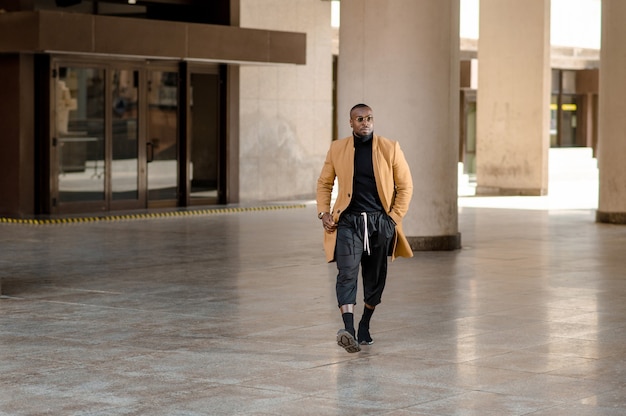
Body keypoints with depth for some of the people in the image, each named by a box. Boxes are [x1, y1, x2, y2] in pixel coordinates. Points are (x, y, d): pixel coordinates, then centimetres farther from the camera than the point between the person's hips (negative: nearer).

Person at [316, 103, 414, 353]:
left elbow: (405, 185, 5)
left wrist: (394, 217, -2)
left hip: (380, 222, 1)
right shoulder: (337, 149, 4)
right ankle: (348, 330, -28)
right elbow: (324, 183, 13)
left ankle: (365, 327, 29)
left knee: (375, 277, 10)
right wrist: (323, 212, 1)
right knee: (347, 273, -18)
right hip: (348, 221, -1)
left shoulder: (390, 149, 0)